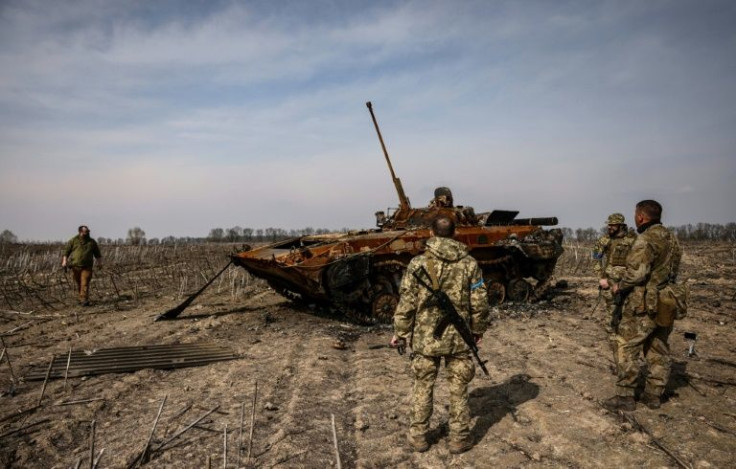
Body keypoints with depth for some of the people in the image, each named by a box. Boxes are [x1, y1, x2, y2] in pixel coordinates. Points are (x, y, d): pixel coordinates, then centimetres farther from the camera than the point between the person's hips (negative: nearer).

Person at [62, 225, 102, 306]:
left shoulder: (92, 242, 8)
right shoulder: (73, 241, 4)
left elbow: (97, 254, 16)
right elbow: (66, 251, 3)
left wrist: (99, 262, 9)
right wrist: (64, 261, -7)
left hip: (87, 267, -1)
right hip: (75, 266, 1)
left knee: (85, 284, -12)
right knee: (79, 284, 12)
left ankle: (84, 300, -15)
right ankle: (82, 298, 28)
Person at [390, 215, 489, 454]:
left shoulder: (418, 263, -9)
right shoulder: (469, 263, -4)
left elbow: (407, 303, -7)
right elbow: (479, 303, 0)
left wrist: (400, 332, 4)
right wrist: (478, 329, 15)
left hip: (425, 337, -1)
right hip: (459, 337, 1)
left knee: (422, 387, 14)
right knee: (458, 389, 14)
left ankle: (418, 437, 25)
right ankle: (459, 438, 24)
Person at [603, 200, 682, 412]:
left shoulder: (646, 239, -17)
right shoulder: (671, 238, 10)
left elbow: (636, 272, -23)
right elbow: (671, 270, 15)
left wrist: (619, 286, -7)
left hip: (643, 304, -9)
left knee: (627, 348, -1)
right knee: (658, 350, 14)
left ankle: (625, 396, 2)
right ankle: (654, 396, 22)